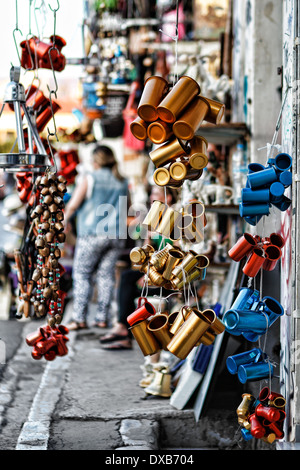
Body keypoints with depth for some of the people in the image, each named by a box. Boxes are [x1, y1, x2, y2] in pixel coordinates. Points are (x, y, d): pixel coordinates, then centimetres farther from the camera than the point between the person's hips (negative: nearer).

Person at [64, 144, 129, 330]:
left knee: (82, 274, 2)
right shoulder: (123, 182, 9)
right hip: (116, 235, 5)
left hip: (92, 233, -4)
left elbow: (73, 205, -4)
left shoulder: (90, 179, -5)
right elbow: (126, 209, 19)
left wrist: (65, 219, 12)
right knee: (106, 274, 8)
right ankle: (102, 318, 7)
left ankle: (80, 318, -3)